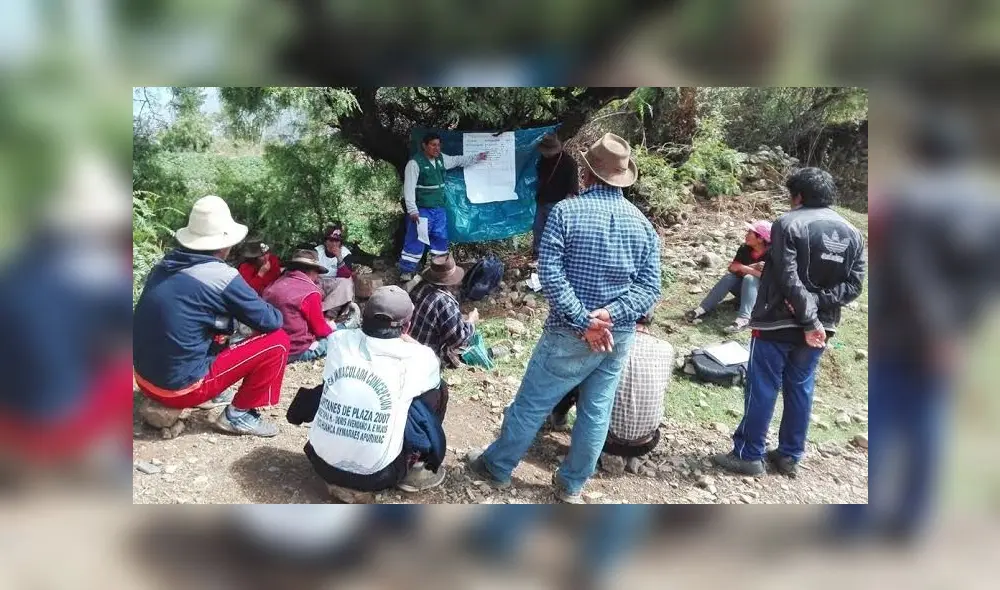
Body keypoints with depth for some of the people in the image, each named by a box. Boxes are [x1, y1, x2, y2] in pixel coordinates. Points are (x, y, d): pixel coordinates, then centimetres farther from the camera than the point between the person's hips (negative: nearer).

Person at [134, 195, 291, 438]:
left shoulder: (166, 264, 3)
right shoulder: (222, 277, -17)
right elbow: (270, 322, -8)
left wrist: (232, 314, 19)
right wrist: (276, 313, 13)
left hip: (146, 377, 8)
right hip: (180, 386, -8)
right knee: (277, 341, -3)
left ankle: (208, 395, 22)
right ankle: (238, 414, 4)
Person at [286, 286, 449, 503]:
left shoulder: (340, 340, -4)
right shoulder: (416, 358, -10)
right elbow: (431, 376, 14)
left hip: (322, 462, 3)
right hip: (375, 476, -3)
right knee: (438, 389, 10)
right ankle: (413, 469, 19)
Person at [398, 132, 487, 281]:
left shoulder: (441, 159, 8)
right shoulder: (415, 163, -14)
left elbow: (458, 160, 26)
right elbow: (409, 188, -17)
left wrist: (476, 157, 28)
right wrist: (412, 210, -23)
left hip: (439, 208, 7)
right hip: (422, 210, -7)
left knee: (441, 239, 15)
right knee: (416, 240, -7)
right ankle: (406, 272, -1)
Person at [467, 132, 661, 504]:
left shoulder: (566, 211, -10)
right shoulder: (643, 224, 3)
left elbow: (550, 272, -20)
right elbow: (649, 288, -4)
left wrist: (584, 321, -19)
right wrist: (610, 315, -14)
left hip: (570, 335, -4)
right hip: (619, 337, 4)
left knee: (531, 404, 12)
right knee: (596, 413, 16)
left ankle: (496, 467, 32)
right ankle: (571, 485, 31)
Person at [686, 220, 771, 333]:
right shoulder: (745, 248, -4)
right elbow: (732, 268, -13)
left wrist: (742, 267, -25)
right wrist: (752, 267, -26)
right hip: (745, 290, 5)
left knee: (750, 278, -33)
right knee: (729, 277, -21)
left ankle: (744, 319, -49)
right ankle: (703, 308, -31)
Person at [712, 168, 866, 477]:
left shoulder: (788, 224, -11)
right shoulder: (852, 234, 8)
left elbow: (789, 280, -19)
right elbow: (853, 285, 0)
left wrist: (809, 320, -16)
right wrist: (816, 304, -9)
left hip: (778, 322, -6)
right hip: (819, 326, 6)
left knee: (762, 388, 2)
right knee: (800, 388, 15)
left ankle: (748, 455, 9)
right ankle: (790, 456, 23)